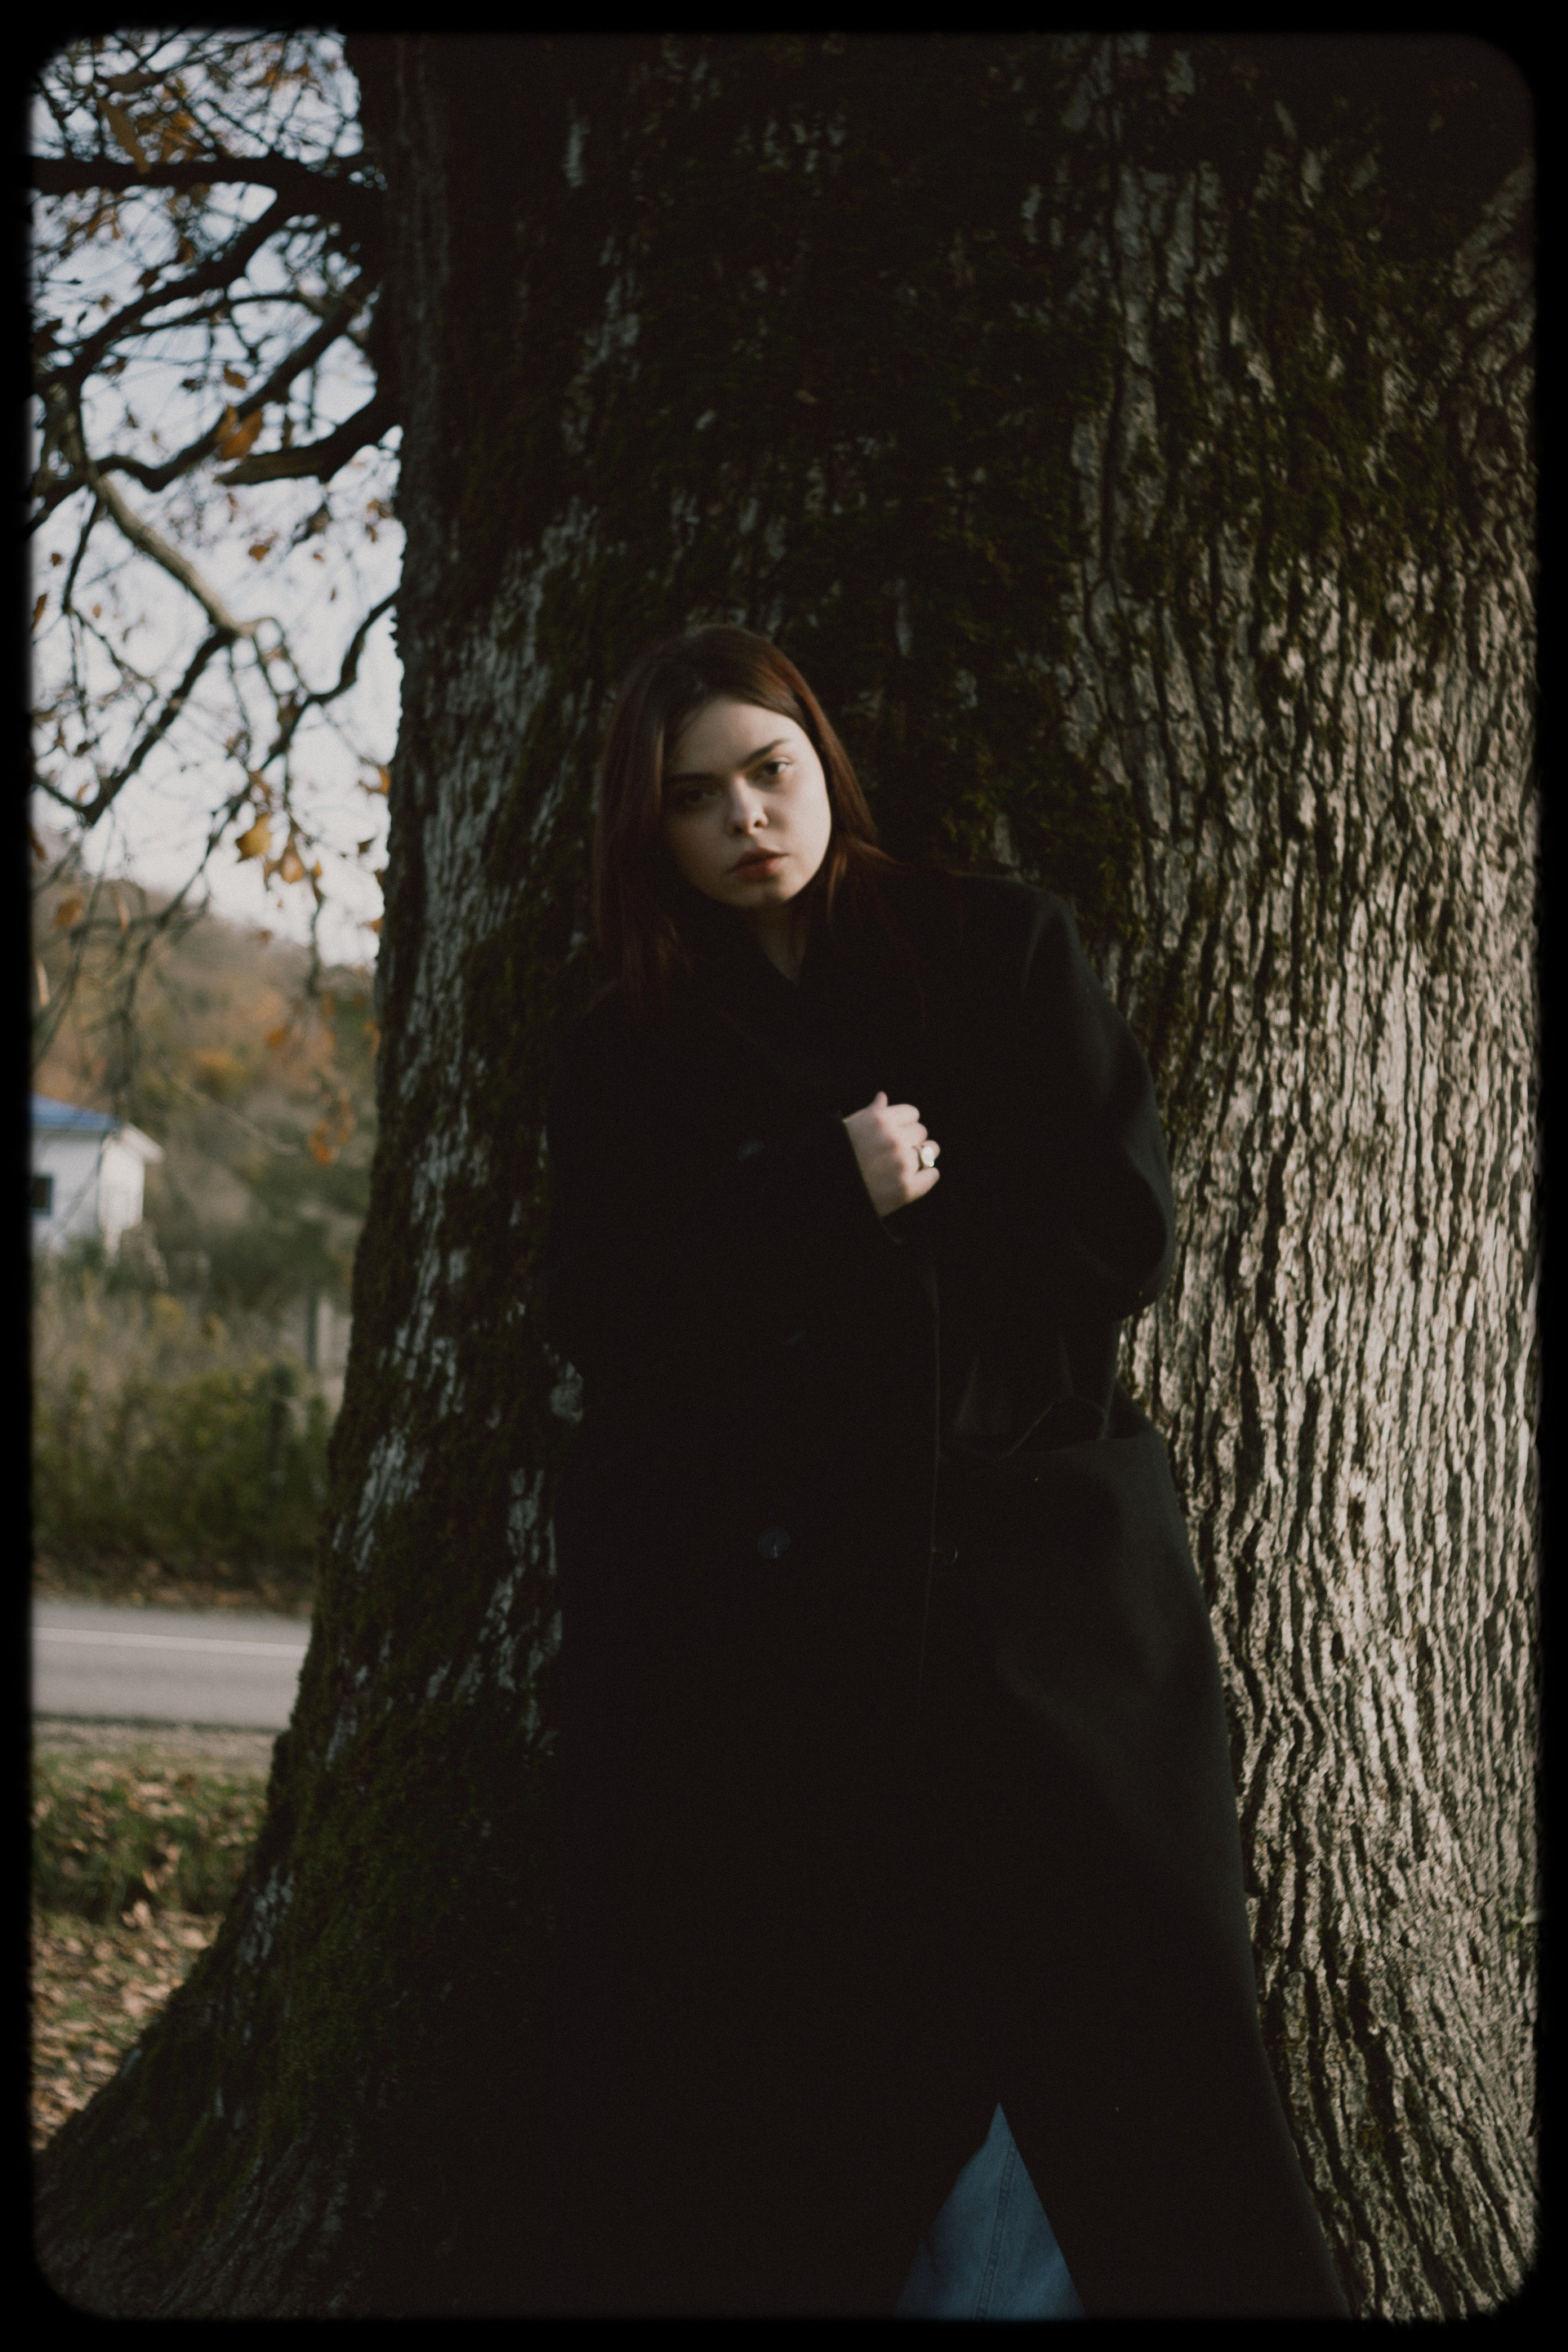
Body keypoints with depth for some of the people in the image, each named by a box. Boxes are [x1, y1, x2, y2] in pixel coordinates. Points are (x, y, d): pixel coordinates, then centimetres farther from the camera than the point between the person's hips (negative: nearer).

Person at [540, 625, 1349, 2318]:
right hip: (739, 1604, 1)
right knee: (754, 2099, -3)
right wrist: (833, 1197, -12)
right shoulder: (624, 1056, 13)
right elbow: (606, 1322, 0)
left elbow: (1115, 1229, 2)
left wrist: (814, 1297, -5)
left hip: (1023, 1579, -1)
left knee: (1118, 2068, -8)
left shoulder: (1002, 953, 10)